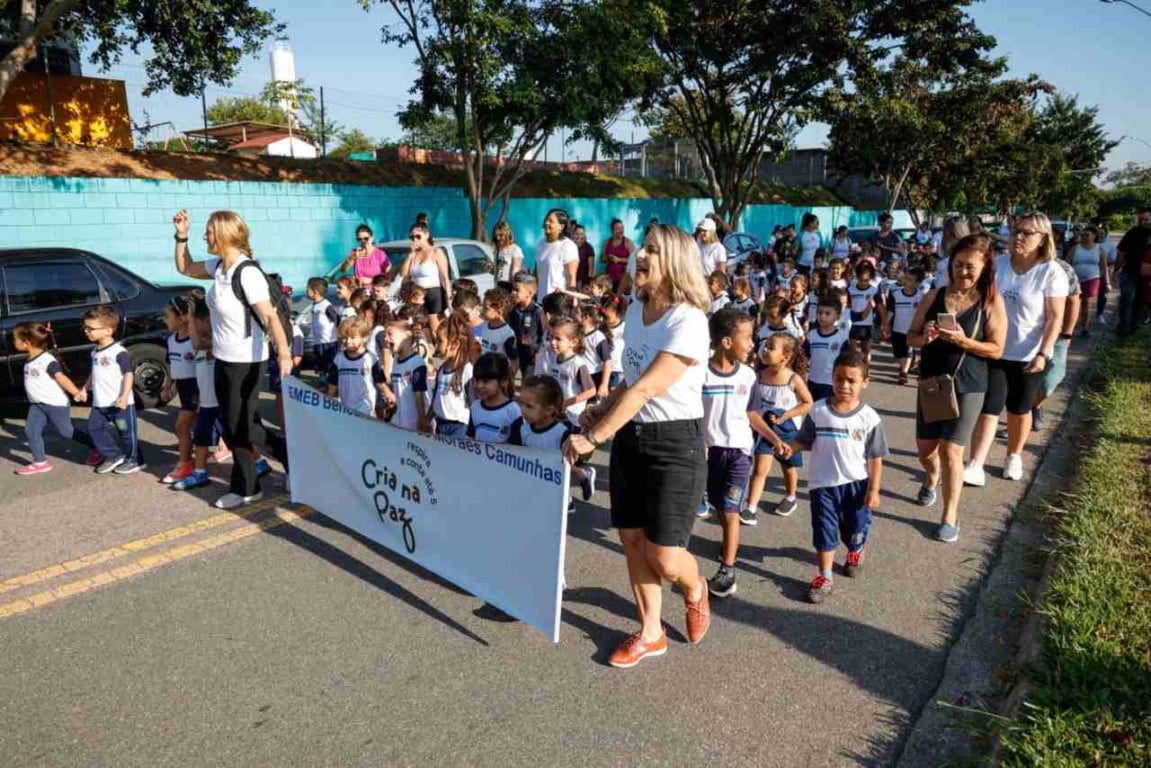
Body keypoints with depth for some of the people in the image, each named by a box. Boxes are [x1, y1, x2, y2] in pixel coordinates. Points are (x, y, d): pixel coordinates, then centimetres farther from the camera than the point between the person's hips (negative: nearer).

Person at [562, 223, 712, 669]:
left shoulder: (688, 322, -19)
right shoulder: (635, 309, 6)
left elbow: (645, 389, -25)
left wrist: (592, 438, -24)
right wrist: (604, 409, 4)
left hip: (676, 443, -7)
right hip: (631, 436, 7)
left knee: (664, 558, -4)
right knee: (632, 540, 11)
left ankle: (695, 590, 32)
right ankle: (650, 633, 30)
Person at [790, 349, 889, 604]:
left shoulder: (869, 417, -10)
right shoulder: (818, 411, -7)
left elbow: (875, 458, -5)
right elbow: (804, 441, 1)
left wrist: (873, 490, -7)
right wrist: (788, 447, -20)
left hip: (857, 484, 0)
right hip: (823, 484, 0)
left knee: (855, 529, 18)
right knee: (824, 531, 6)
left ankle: (856, 551, 52)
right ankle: (824, 577, 19)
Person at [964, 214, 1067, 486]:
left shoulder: (1052, 273, -9)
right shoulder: (998, 264, -2)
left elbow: (1055, 318, -10)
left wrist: (1043, 354, -17)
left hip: (1029, 354, -1)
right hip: (995, 349, 2)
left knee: (1019, 409, 14)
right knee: (988, 407, -5)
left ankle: (1014, 457, 35)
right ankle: (975, 467, -9)